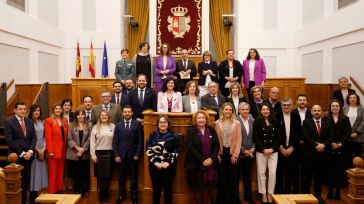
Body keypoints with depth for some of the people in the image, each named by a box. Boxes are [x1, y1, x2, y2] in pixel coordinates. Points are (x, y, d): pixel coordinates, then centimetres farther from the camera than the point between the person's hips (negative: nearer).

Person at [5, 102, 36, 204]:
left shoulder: (29, 121, 10)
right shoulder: (8, 121, -5)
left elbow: (34, 137, 6)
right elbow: (9, 140, -11)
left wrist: (30, 151, -8)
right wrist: (21, 153, -13)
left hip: (28, 155, 4)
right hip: (16, 156, -4)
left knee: (26, 179, 7)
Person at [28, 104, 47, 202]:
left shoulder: (42, 122, 10)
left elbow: (44, 136, 10)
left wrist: (43, 149, -4)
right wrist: (38, 151, -10)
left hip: (42, 151, 5)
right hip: (33, 151, -5)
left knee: (41, 170, 7)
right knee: (34, 171, -1)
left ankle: (36, 193, 17)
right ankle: (32, 196, 9)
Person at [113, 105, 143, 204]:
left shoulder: (137, 124, -2)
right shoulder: (118, 125, 5)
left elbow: (141, 140, -4)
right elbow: (115, 141, 3)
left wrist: (138, 154, -9)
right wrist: (116, 155, -5)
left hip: (133, 155, -1)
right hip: (121, 155, 2)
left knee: (134, 177, 9)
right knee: (122, 176, 11)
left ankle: (134, 196, 24)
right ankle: (121, 195, 27)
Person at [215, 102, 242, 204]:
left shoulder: (236, 123, 3)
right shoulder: (217, 123, 3)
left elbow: (238, 140, -1)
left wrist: (235, 154, -7)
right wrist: (217, 154, -7)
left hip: (232, 153, 0)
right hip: (221, 153, 0)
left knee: (233, 177, 5)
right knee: (222, 177, 7)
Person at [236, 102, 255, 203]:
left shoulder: (253, 121, 4)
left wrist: (253, 148, -3)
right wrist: (243, 150, -13)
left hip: (250, 153, 5)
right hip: (238, 153, -5)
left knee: (248, 175, 16)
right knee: (236, 175, 8)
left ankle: (248, 195, 31)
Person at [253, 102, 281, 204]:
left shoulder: (275, 122, 6)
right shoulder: (257, 121, -2)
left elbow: (278, 137, 5)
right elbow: (255, 137, -6)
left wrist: (272, 149, -7)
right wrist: (263, 149, -11)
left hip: (273, 151, 2)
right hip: (261, 151, -2)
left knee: (272, 173, 0)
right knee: (261, 173, 3)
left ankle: (270, 194, 14)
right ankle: (263, 194, 16)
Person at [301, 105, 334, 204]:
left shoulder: (327, 123, 9)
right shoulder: (306, 122, -1)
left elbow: (331, 136, -1)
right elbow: (306, 137, -12)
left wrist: (324, 145, -16)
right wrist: (316, 146, -18)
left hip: (322, 153, 3)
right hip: (309, 153, -3)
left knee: (319, 175, 11)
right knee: (307, 176, 4)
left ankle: (318, 195, 22)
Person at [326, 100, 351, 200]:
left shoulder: (345, 119, 8)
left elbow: (348, 133, 0)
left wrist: (340, 143, -11)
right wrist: (331, 143, -13)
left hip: (342, 148, 1)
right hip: (330, 148, -1)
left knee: (340, 169, 2)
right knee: (330, 169, 1)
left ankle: (338, 191, 11)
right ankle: (330, 191, 11)